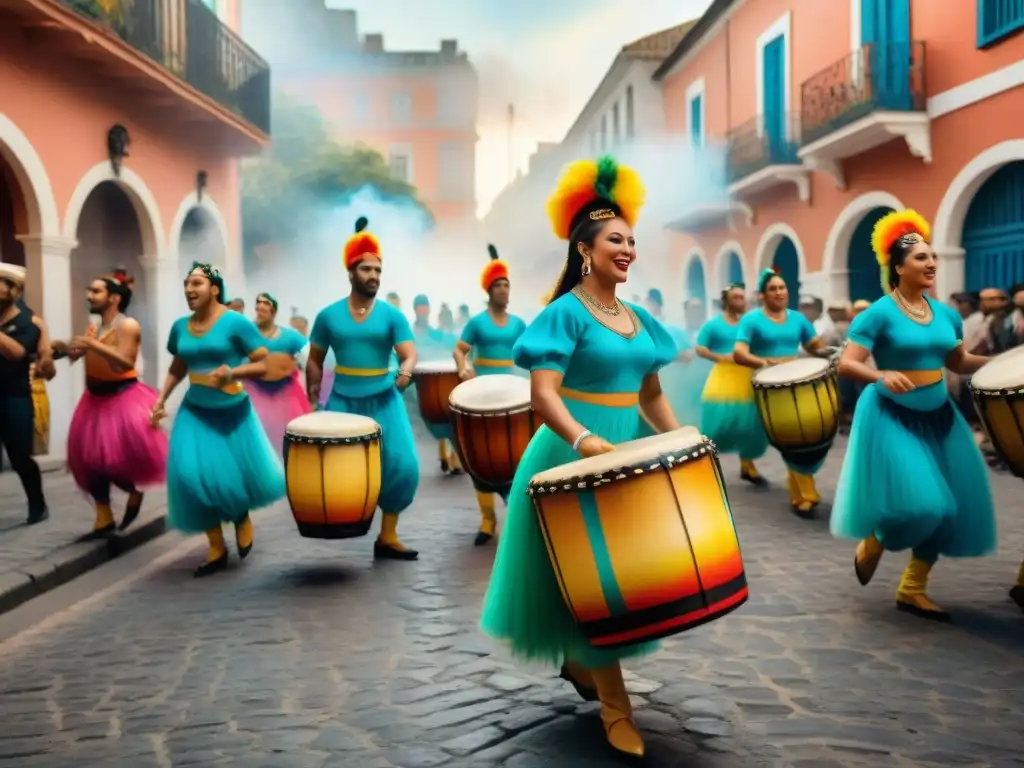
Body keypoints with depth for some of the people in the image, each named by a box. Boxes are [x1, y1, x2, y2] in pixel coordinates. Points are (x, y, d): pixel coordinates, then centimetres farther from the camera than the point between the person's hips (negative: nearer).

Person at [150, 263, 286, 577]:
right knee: (194, 475, -7)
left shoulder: (236, 322, -13)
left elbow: (264, 364, -13)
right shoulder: (180, 327, 3)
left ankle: (242, 516, 44)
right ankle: (217, 549, 8)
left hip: (232, 412, -4)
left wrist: (233, 372, -28)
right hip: (195, 412, 4)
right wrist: (161, 400, 7)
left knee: (239, 473, 7)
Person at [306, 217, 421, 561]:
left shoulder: (391, 315, 0)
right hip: (343, 400, 0)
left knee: (401, 464, -7)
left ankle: (387, 537, 5)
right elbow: (315, 359, 11)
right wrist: (313, 397, 3)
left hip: (384, 400, 0)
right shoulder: (328, 315, 2)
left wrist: (406, 371, -32)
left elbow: (410, 353, -9)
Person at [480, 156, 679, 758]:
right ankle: (616, 709, 12)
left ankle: (579, 661, 42)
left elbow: (650, 393, 18)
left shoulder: (639, 318, 10)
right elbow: (543, 393, -23)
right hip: (575, 460, -8)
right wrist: (583, 439, -39)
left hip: (626, 455, 8)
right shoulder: (565, 313, -13)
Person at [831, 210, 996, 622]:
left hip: (938, 415, 7)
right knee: (915, 504, -17)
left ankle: (913, 589, 21)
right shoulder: (878, 314, -12)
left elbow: (959, 362, 19)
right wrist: (882, 375, -36)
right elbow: (846, 364, -18)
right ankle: (871, 545, 17)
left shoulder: (946, 315, 6)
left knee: (947, 507, 6)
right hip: (892, 415, -7)